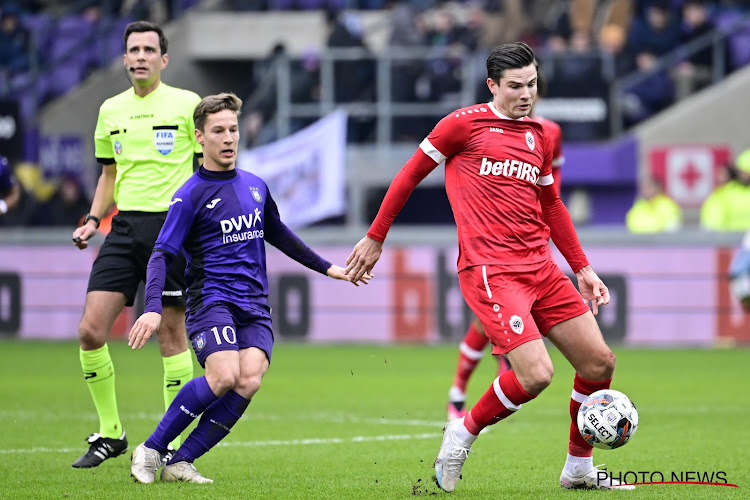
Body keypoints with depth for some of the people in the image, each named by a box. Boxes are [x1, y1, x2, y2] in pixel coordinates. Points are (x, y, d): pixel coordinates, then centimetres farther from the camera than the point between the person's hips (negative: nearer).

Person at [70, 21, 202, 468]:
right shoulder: (111, 110, 14)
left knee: (171, 334, -3)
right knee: (91, 331, -6)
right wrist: (93, 220, 10)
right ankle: (110, 433, 8)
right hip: (125, 229, 4)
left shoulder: (187, 104, 0)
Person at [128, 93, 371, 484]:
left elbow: (277, 234, 32)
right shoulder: (191, 195, -3)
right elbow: (162, 254, -9)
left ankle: (180, 463, -15)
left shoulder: (255, 186, 15)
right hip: (211, 300, -5)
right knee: (224, 375, -28)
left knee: (249, 381, -21)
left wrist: (325, 268, 36)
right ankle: (149, 451, -14)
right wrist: (153, 308, -24)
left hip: (255, 305, 5)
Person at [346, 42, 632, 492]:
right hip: (490, 271, -7)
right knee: (536, 374, -21)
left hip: (541, 269, 7)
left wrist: (582, 268, 25)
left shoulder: (538, 136, 17)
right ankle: (464, 433, 4)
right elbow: (411, 175, 6)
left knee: (600, 362, 4)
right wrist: (375, 239, 9)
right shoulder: (465, 124, -2)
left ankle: (579, 469, 21)